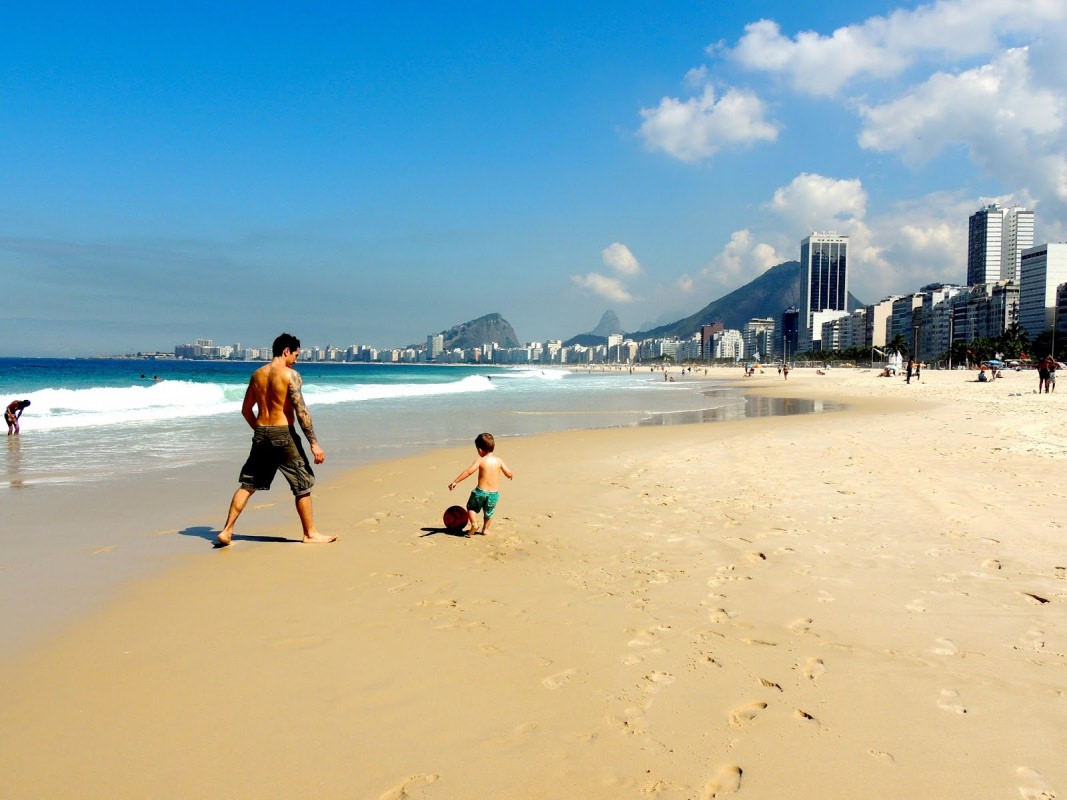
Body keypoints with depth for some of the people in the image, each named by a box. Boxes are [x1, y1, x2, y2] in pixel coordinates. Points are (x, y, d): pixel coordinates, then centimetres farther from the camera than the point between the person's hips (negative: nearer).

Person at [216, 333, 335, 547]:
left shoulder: (257, 374, 9)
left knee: (247, 484, 14)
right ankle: (310, 534, 14)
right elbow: (301, 411, -15)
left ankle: (226, 531, 13)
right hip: (283, 434, -6)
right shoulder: (290, 374, -10)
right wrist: (314, 443, -13)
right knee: (302, 485, 7)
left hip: (260, 434, 6)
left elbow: (246, 410, 14)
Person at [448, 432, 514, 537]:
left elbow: (469, 471, -21)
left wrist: (455, 482, -21)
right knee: (488, 512, 27)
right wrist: (511, 475, 29)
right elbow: (509, 474, 4)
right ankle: (485, 529, 36)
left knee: (471, 507, 22)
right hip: (494, 493, 3)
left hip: (481, 491, -3)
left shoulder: (480, 460, -10)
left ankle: (474, 523, 3)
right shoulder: (498, 460, 0)